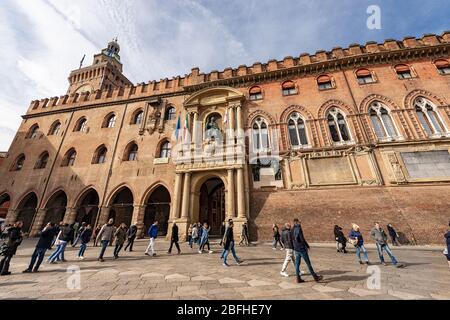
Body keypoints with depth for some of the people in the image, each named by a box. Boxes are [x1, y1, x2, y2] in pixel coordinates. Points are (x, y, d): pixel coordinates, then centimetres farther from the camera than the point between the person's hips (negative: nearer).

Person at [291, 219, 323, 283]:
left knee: (297, 264, 9)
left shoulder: (292, 230, 7)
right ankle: (315, 277, 21)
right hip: (302, 248, -7)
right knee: (308, 263, 7)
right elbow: (302, 239, -19)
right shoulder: (298, 229, -17)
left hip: (296, 249, 7)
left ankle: (298, 279, 14)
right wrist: (307, 246, -5)